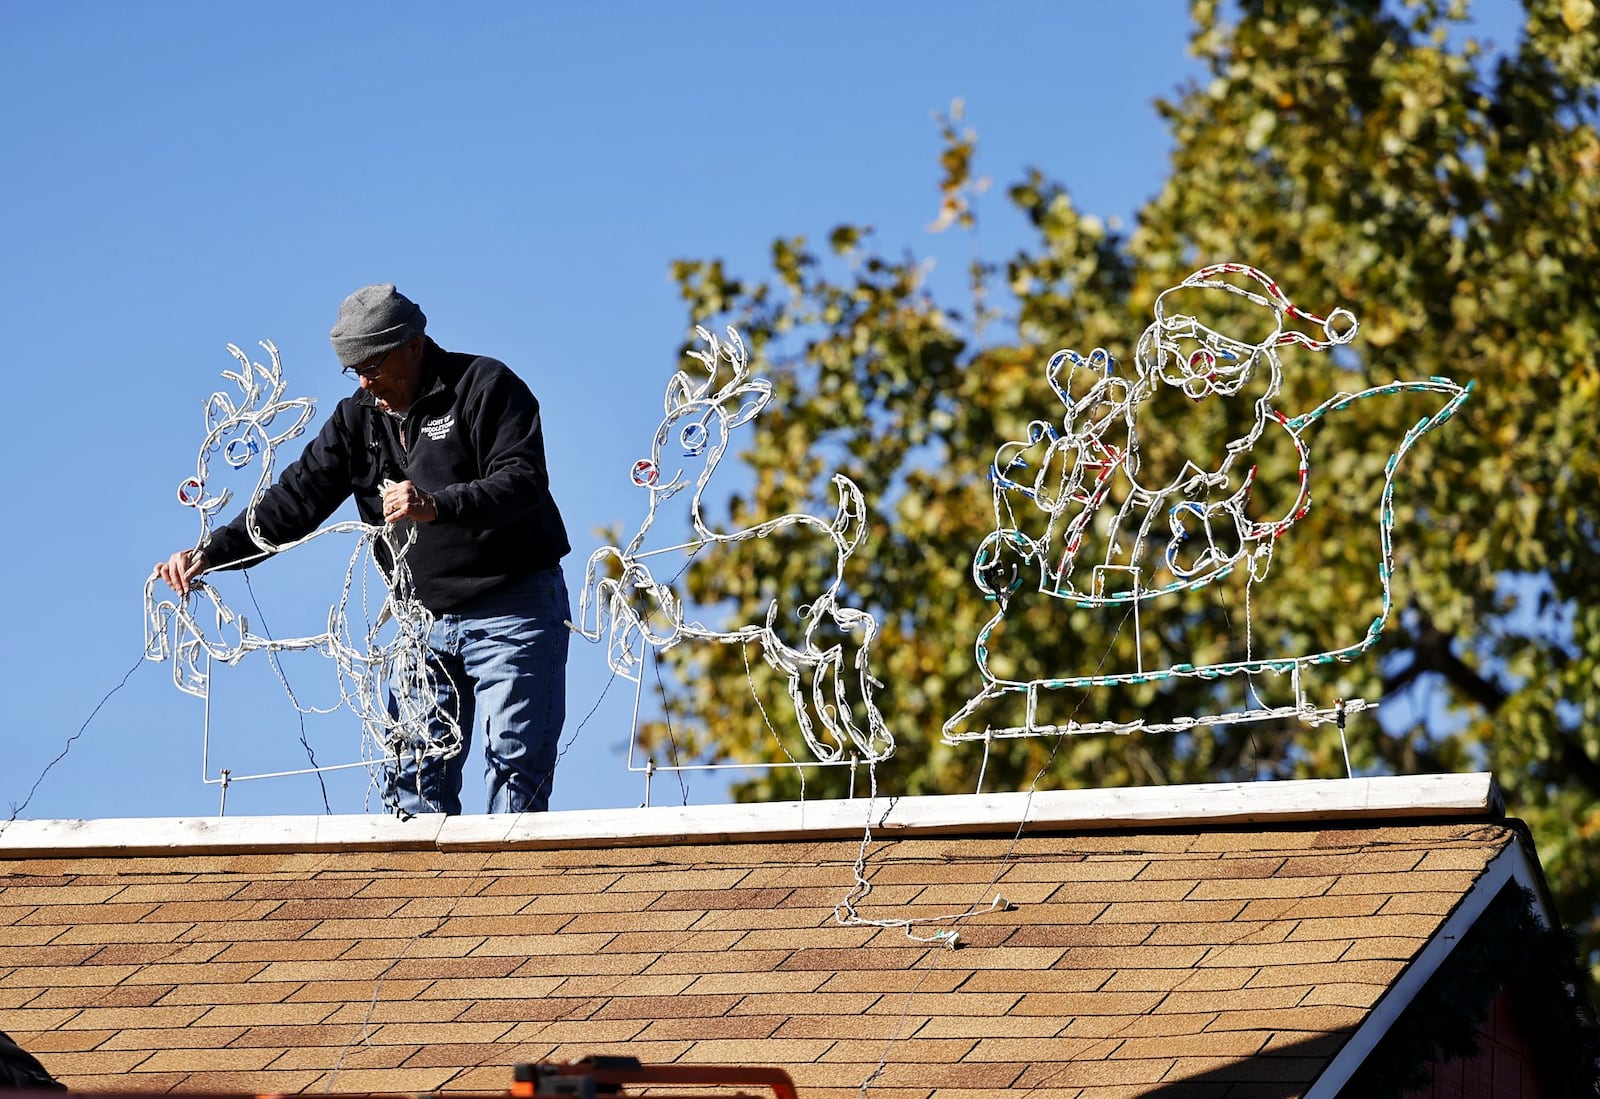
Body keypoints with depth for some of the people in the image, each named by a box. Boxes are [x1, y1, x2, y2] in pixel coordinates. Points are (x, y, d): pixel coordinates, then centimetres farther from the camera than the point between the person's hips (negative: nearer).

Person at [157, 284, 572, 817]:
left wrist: (437, 507, -37)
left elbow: (524, 480, -21)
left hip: (512, 611, -6)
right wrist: (211, 552, -9)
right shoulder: (358, 419, 10)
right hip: (426, 618, 6)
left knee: (513, 764, -11)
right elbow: (296, 499, 5)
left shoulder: (484, 386, -9)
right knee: (411, 774, 0)